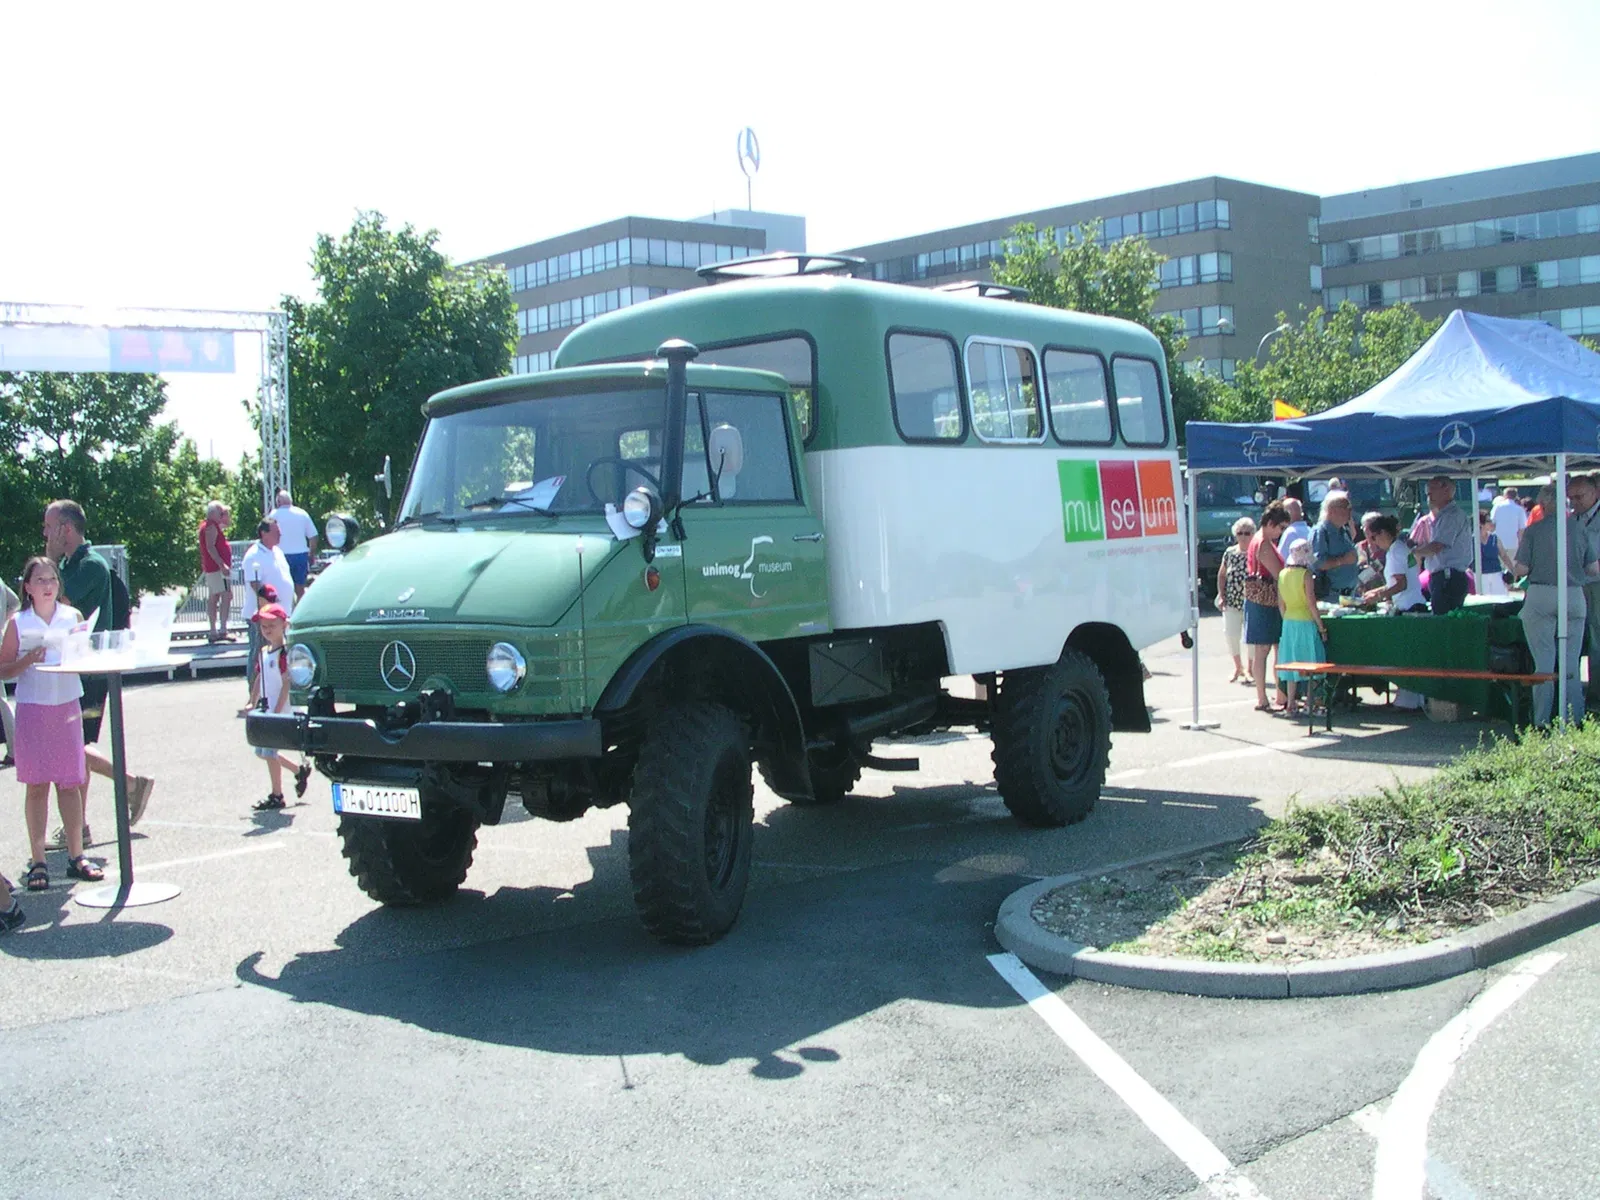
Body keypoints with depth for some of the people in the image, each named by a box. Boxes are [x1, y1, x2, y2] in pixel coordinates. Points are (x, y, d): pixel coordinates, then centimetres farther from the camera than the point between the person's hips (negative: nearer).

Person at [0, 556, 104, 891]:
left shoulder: (73, 617, 6)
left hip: (67, 707, 2)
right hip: (32, 709, -1)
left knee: (70, 783, 4)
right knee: (37, 785, 0)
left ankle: (76, 855, 11)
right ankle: (37, 861, 6)